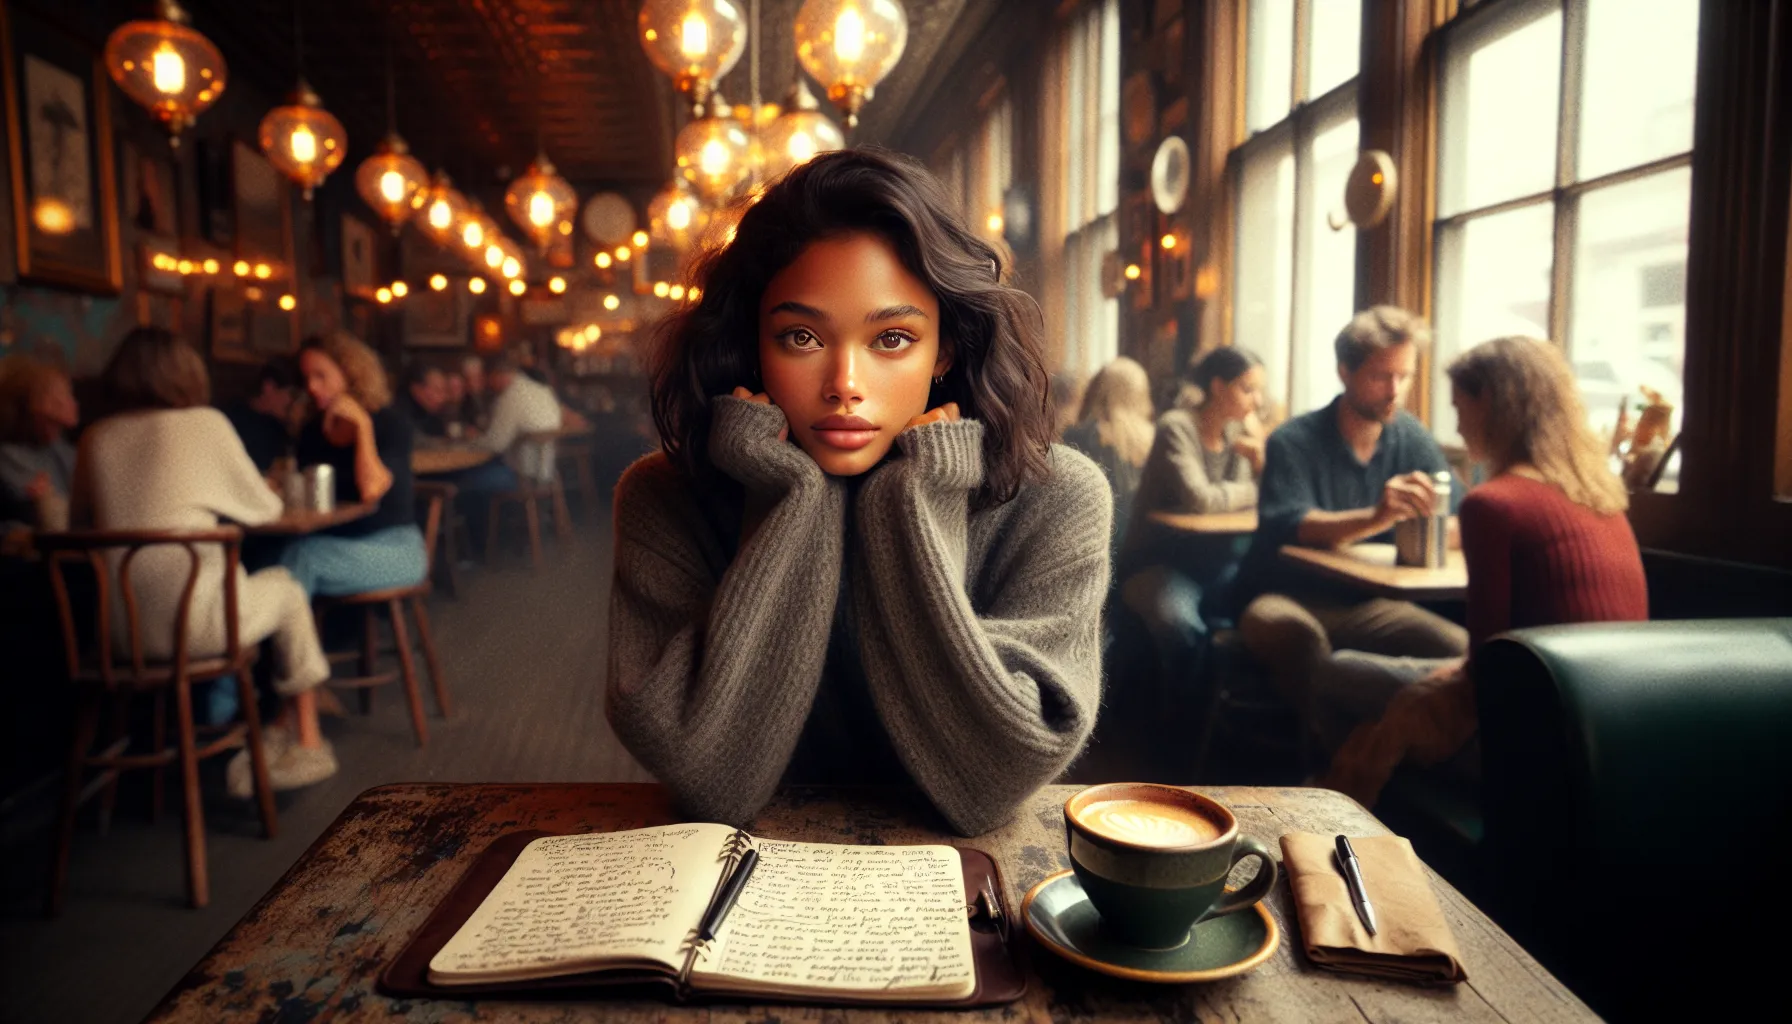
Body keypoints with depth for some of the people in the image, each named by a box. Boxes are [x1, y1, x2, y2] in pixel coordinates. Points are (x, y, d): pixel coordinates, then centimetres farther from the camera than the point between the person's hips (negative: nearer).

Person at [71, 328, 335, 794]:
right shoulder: (205, 424, -3)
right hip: (191, 621, -5)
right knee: (287, 589, 23)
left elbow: (84, 520, 20)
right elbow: (265, 508, 6)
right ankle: (306, 743, 30)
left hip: (118, 626, 5)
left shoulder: (96, 437, 8)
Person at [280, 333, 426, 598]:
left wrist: (363, 424, -18)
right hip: (335, 544, 5)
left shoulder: (391, 423, -5)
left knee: (303, 556, -31)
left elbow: (370, 490, -21)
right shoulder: (313, 431, 11)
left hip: (394, 549, -5)